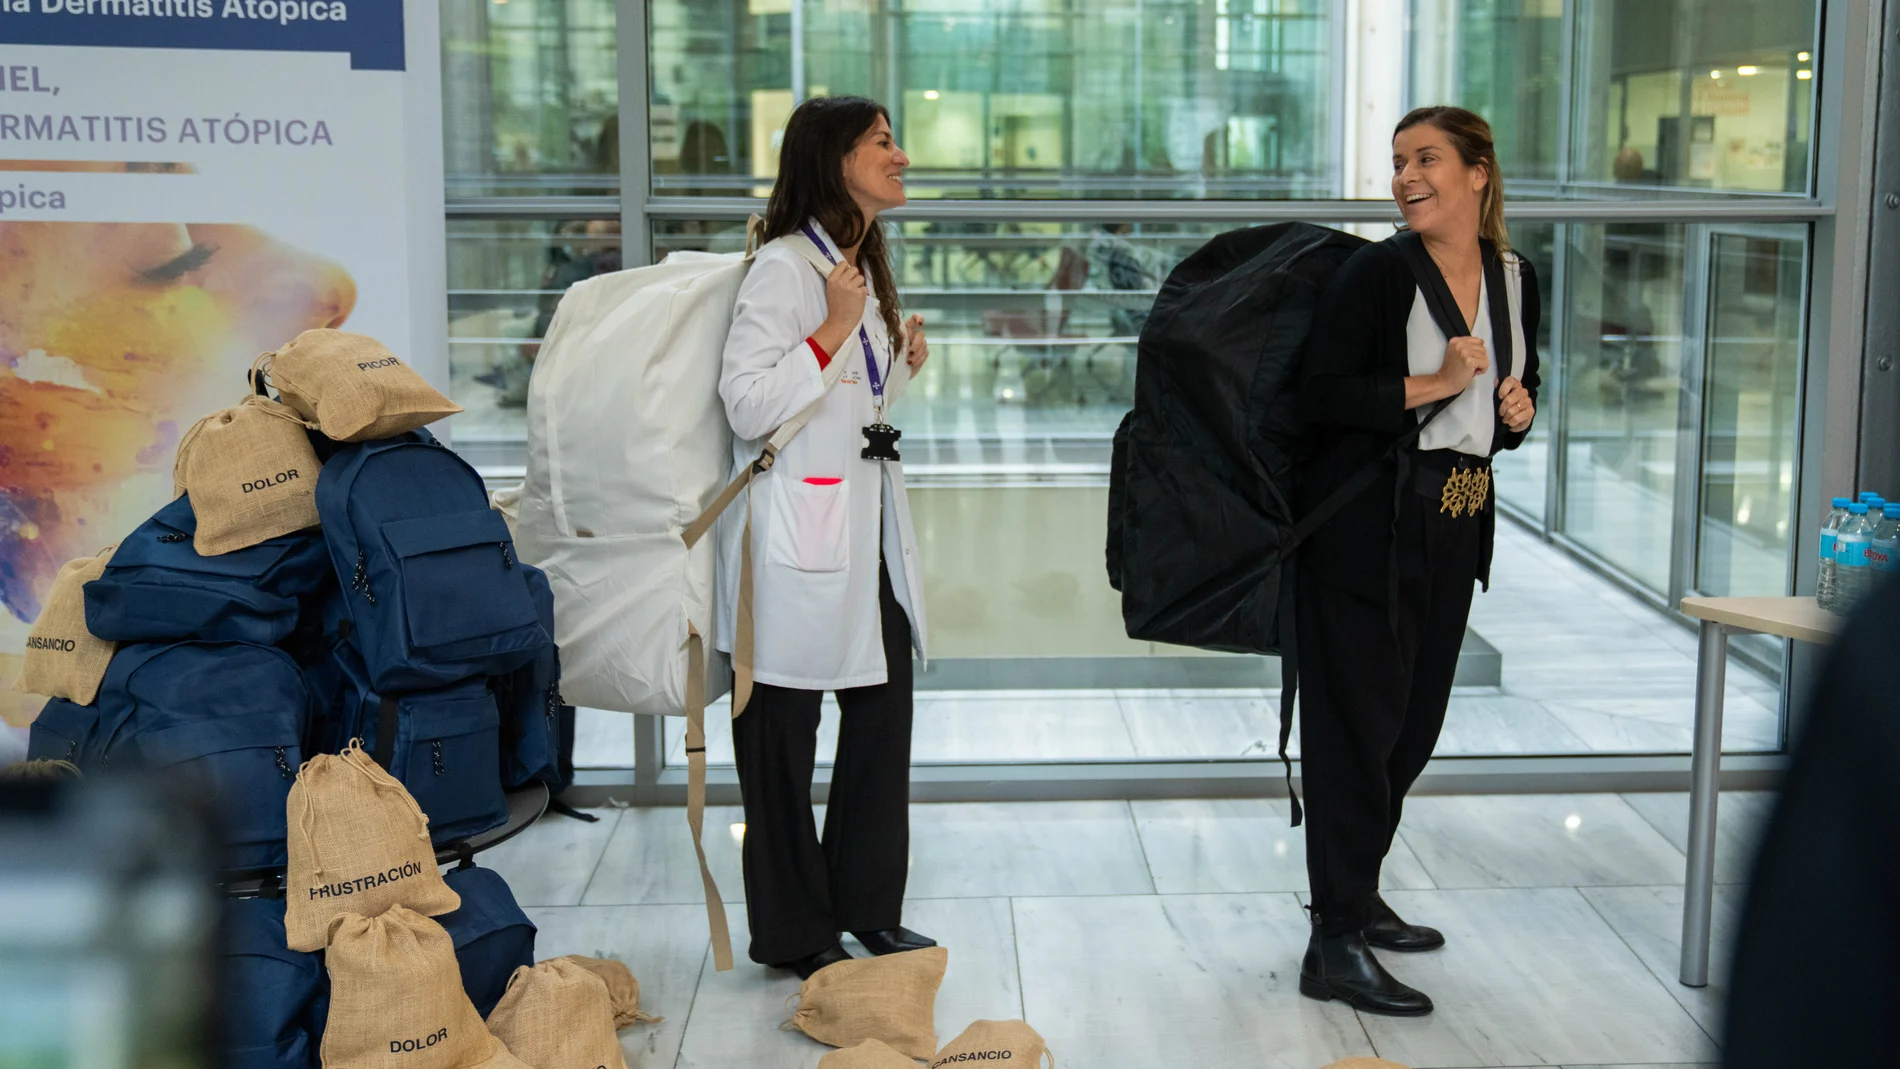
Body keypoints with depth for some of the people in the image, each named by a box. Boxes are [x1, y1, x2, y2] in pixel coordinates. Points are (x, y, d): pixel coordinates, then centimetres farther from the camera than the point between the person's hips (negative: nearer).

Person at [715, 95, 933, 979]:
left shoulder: (864, 266, 16)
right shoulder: (784, 268, -13)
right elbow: (747, 405, -20)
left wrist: (905, 364, 10)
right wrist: (833, 330, -21)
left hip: (870, 527, 9)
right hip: (798, 534, -9)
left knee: (884, 709, 11)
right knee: (784, 734, 3)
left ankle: (869, 907, 25)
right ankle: (792, 932, 15)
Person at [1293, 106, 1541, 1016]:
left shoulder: (1516, 282, 9)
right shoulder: (1378, 271, -10)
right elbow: (1320, 392, -17)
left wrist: (1518, 412, 0)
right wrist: (1433, 385, -20)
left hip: (1456, 529, 7)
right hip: (1366, 526, -7)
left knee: (1413, 721, 15)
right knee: (1357, 726, -4)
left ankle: (1356, 896, 32)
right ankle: (1336, 946, 2)